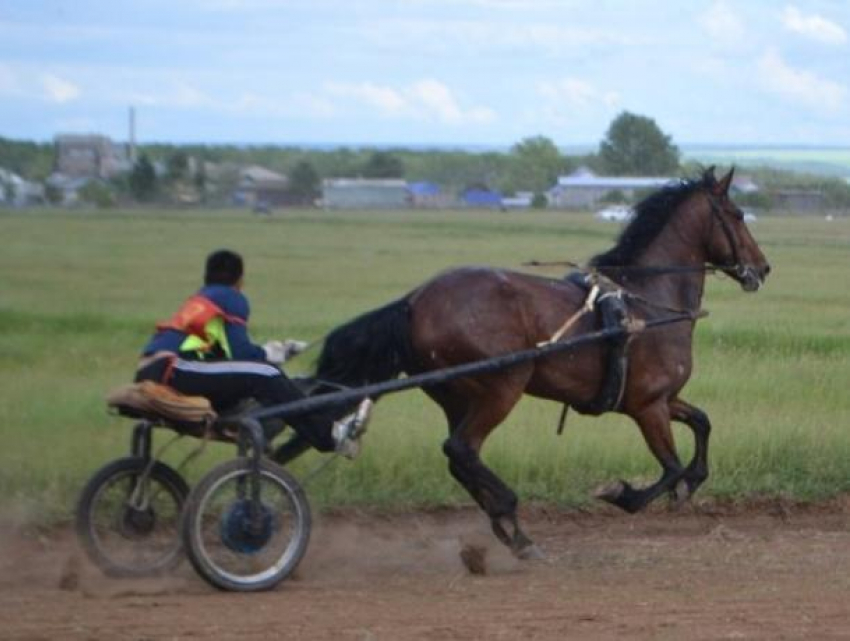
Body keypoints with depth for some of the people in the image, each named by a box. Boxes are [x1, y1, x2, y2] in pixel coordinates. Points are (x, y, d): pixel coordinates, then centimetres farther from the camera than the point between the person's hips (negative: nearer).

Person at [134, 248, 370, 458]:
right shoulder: (231, 299, 4)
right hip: (171, 373, -9)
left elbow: (230, 351, 27)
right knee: (263, 376, -13)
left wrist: (271, 351, 31)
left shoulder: (199, 301, 28)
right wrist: (269, 354, 15)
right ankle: (332, 434, -16)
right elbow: (240, 353, -4)